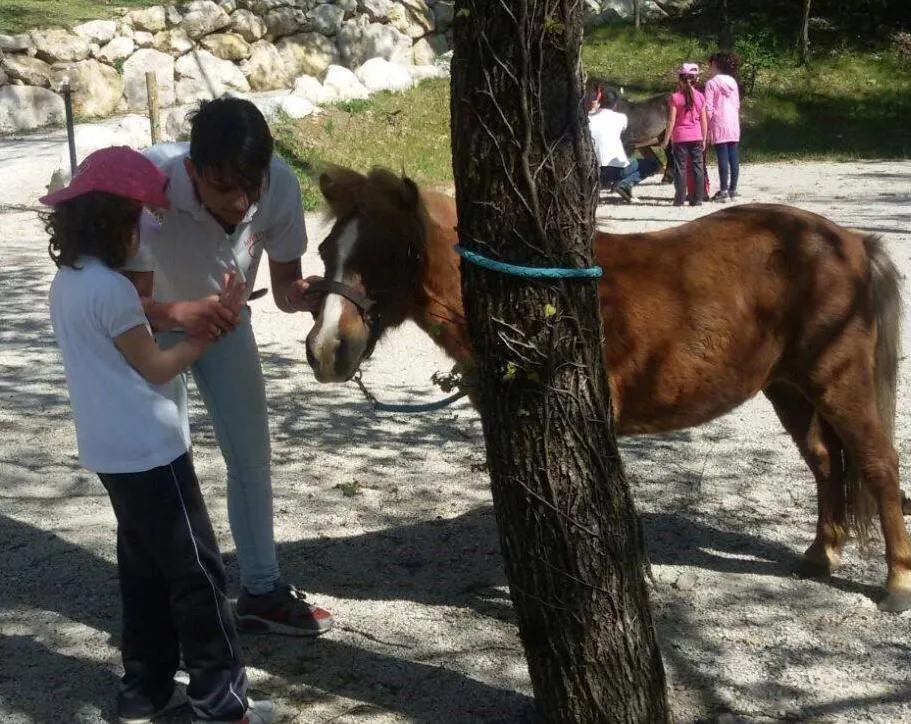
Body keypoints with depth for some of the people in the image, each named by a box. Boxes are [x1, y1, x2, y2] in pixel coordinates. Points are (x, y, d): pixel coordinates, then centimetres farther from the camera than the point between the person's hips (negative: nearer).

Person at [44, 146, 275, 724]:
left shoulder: (68, 281, 8)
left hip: (114, 452, 10)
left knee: (144, 569, 18)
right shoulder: (112, 289, -20)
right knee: (197, 571, -1)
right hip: (150, 450, -9)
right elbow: (156, 368, -15)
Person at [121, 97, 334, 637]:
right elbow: (134, 302, -34)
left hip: (226, 319, 3)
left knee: (252, 455, 6)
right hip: (153, 320, -3)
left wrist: (299, 294, -41)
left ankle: (262, 590, 22)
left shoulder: (280, 184, -30)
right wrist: (180, 312, -55)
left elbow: (284, 282, -18)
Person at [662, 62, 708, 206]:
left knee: (680, 168, 2)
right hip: (696, 137, 2)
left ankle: (679, 199, 0)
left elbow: (671, 121, -8)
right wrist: (704, 139, 12)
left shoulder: (675, 97, -7)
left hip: (680, 137, -2)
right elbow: (704, 120, 3)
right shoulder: (700, 97, 2)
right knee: (698, 167, 7)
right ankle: (697, 199, 7)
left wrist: (666, 139, -2)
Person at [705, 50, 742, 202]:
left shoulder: (712, 83, -7)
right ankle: (733, 189, 11)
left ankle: (723, 190, -7)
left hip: (719, 126, -6)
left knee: (722, 157, -7)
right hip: (734, 125, 6)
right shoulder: (732, 82, 12)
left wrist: (706, 126, -6)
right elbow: (737, 105, 16)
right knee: (733, 156, 6)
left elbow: (708, 108, -11)